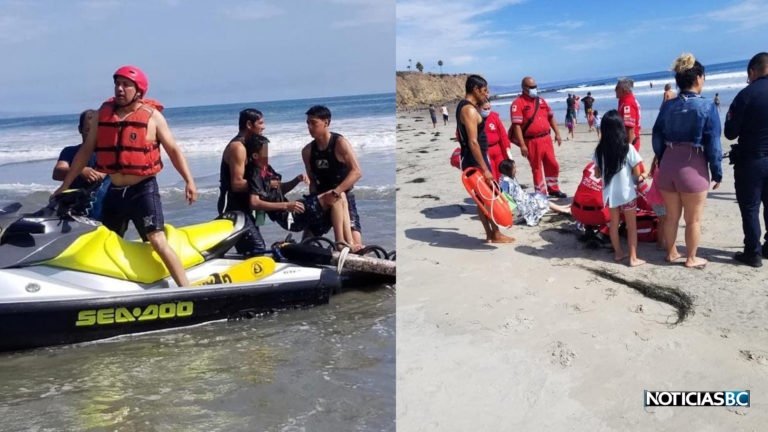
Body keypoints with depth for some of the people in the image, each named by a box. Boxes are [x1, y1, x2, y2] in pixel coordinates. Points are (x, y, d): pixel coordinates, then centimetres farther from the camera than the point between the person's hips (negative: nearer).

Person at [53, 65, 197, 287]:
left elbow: (173, 149, -1)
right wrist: (65, 185, 14)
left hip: (144, 189, -5)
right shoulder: (102, 114, 7)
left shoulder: (152, 116, -4)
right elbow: (85, 150, 14)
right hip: (114, 191, 5)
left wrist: (189, 181, -11)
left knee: (158, 241, -14)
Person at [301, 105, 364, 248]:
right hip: (322, 200, 6)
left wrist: (335, 193, -31)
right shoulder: (307, 151, 2)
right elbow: (312, 180, 10)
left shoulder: (340, 143, -13)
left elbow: (357, 172, -23)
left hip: (344, 197, -5)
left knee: (355, 246, -18)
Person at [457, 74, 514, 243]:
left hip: (472, 159, 10)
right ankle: (496, 234, 8)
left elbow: (460, 134, 22)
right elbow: (473, 142, -25)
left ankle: (489, 234, 19)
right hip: (475, 160, -10)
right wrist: (485, 169, -26)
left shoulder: (463, 106, 13)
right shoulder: (470, 110, -19)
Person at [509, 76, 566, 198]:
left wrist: (557, 133, 13)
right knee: (537, 168, 4)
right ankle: (541, 193, 14)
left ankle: (553, 189, 29)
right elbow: (516, 125, -15)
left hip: (546, 138, 6)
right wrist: (522, 145, -20)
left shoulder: (541, 100, 13)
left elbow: (551, 117, 20)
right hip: (532, 141, -6)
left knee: (553, 165, 12)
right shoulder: (518, 103, -9)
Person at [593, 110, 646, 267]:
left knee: (614, 223, 17)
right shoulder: (627, 148, -15)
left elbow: (597, 173, 2)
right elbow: (637, 173, -11)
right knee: (631, 226, 7)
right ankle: (633, 258, 10)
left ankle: (618, 253, 27)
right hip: (626, 192, -3)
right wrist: (639, 178, 10)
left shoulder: (599, 150, -5)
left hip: (610, 193, 4)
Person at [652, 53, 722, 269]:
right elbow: (713, 144, -9)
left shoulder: (667, 106, 3)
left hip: (668, 164, 5)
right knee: (693, 219, 11)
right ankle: (691, 258, 23)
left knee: (671, 215, 19)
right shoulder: (706, 107, -10)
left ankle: (671, 253, 33)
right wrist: (717, 173, 1)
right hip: (693, 167, -5)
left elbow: (657, 139, 8)